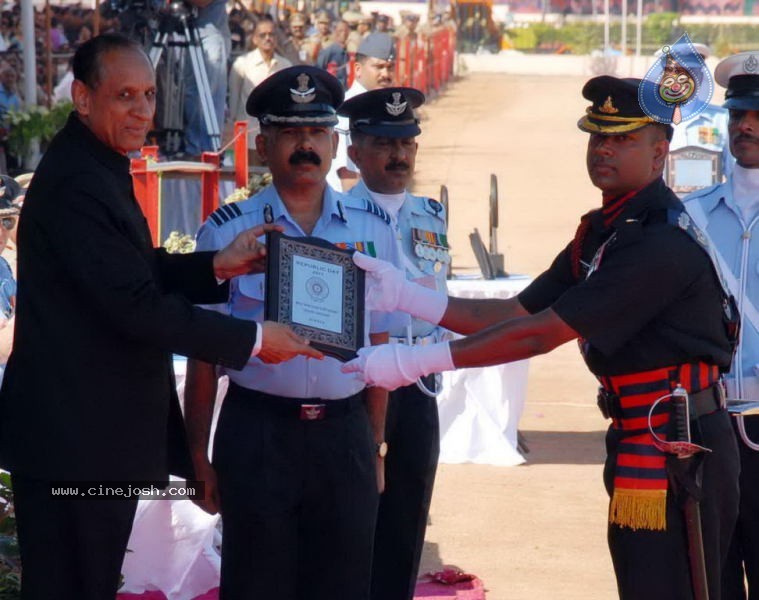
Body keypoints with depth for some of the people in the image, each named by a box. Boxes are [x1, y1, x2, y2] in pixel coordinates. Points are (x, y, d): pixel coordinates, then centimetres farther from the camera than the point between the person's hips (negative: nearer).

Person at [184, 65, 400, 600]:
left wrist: (375, 447, 7)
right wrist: (199, 458, 0)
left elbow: (378, 344, 9)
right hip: (257, 431, -2)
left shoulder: (372, 228, 6)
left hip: (344, 434, 2)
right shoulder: (228, 232, -1)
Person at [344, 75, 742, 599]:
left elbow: (540, 334, -23)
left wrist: (415, 362, -21)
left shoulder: (664, 242, -21)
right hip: (642, 445, 10)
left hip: (676, 452, -10)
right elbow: (515, 314, 9)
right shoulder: (603, 231, 13)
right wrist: (404, 295, -1)